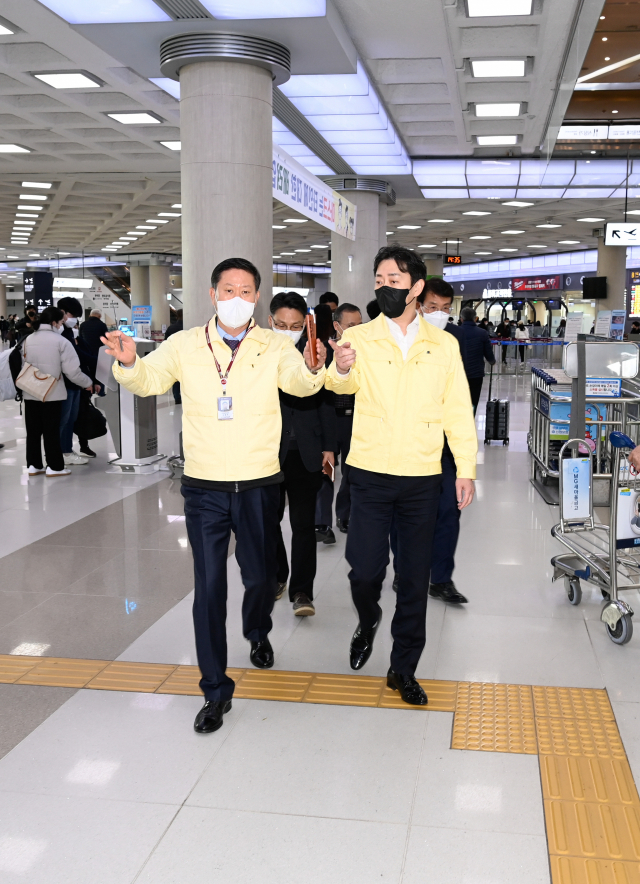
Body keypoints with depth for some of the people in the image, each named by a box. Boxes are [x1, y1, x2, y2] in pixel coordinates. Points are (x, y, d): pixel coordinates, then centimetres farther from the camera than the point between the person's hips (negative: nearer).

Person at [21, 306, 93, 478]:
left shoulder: (27, 340, 5)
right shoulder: (61, 341, -10)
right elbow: (73, 371, -11)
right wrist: (88, 383, 3)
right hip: (52, 393, -5)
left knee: (33, 430, 11)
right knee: (51, 430, 1)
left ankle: (33, 465, 16)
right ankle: (55, 466, 6)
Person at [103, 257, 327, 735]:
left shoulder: (274, 346, -3)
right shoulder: (185, 344, 1)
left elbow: (299, 381, -19)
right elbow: (149, 380, -5)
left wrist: (312, 368, -43)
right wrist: (128, 362, -28)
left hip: (260, 485, 0)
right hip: (204, 487, 0)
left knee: (261, 577, 14)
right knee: (209, 587, 3)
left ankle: (257, 633, 50)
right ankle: (216, 691, 16)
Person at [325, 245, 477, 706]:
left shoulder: (443, 344, 5)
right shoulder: (360, 338, 0)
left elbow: (458, 410, 7)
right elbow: (343, 384, -19)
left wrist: (467, 468, 1)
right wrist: (341, 368, -42)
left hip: (423, 478, 1)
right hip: (371, 474, -1)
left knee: (415, 579, 7)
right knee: (365, 569, -3)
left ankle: (404, 669, 24)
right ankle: (368, 621, 33)